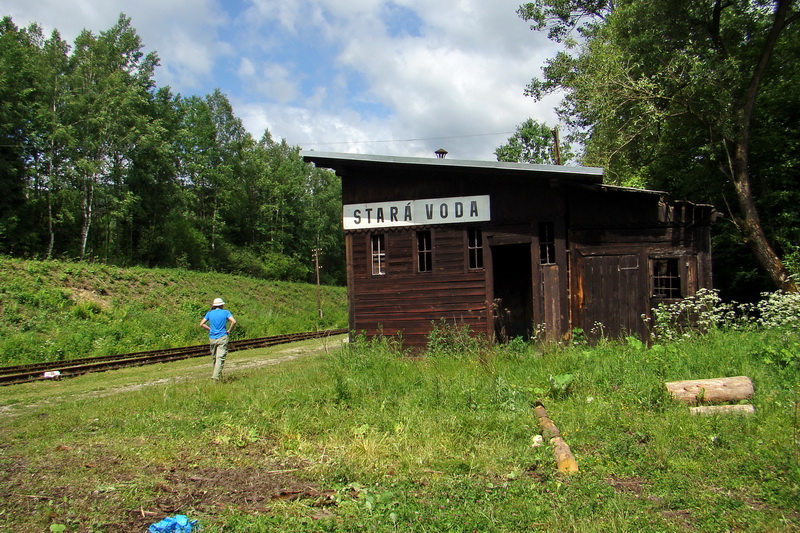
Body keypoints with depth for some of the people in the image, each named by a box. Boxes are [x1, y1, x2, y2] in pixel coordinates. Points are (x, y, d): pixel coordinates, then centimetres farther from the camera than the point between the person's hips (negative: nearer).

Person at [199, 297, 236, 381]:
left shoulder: (209, 313, 9)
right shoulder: (225, 312, 1)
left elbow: (201, 324, 4)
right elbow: (234, 321, -12)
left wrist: (210, 329, 12)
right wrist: (229, 330, 0)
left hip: (212, 338, 3)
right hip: (222, 338, -3)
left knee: (214, 357, 17)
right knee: (220, 357, -8)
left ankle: (215, 374, 28)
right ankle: (216, 376, -19)